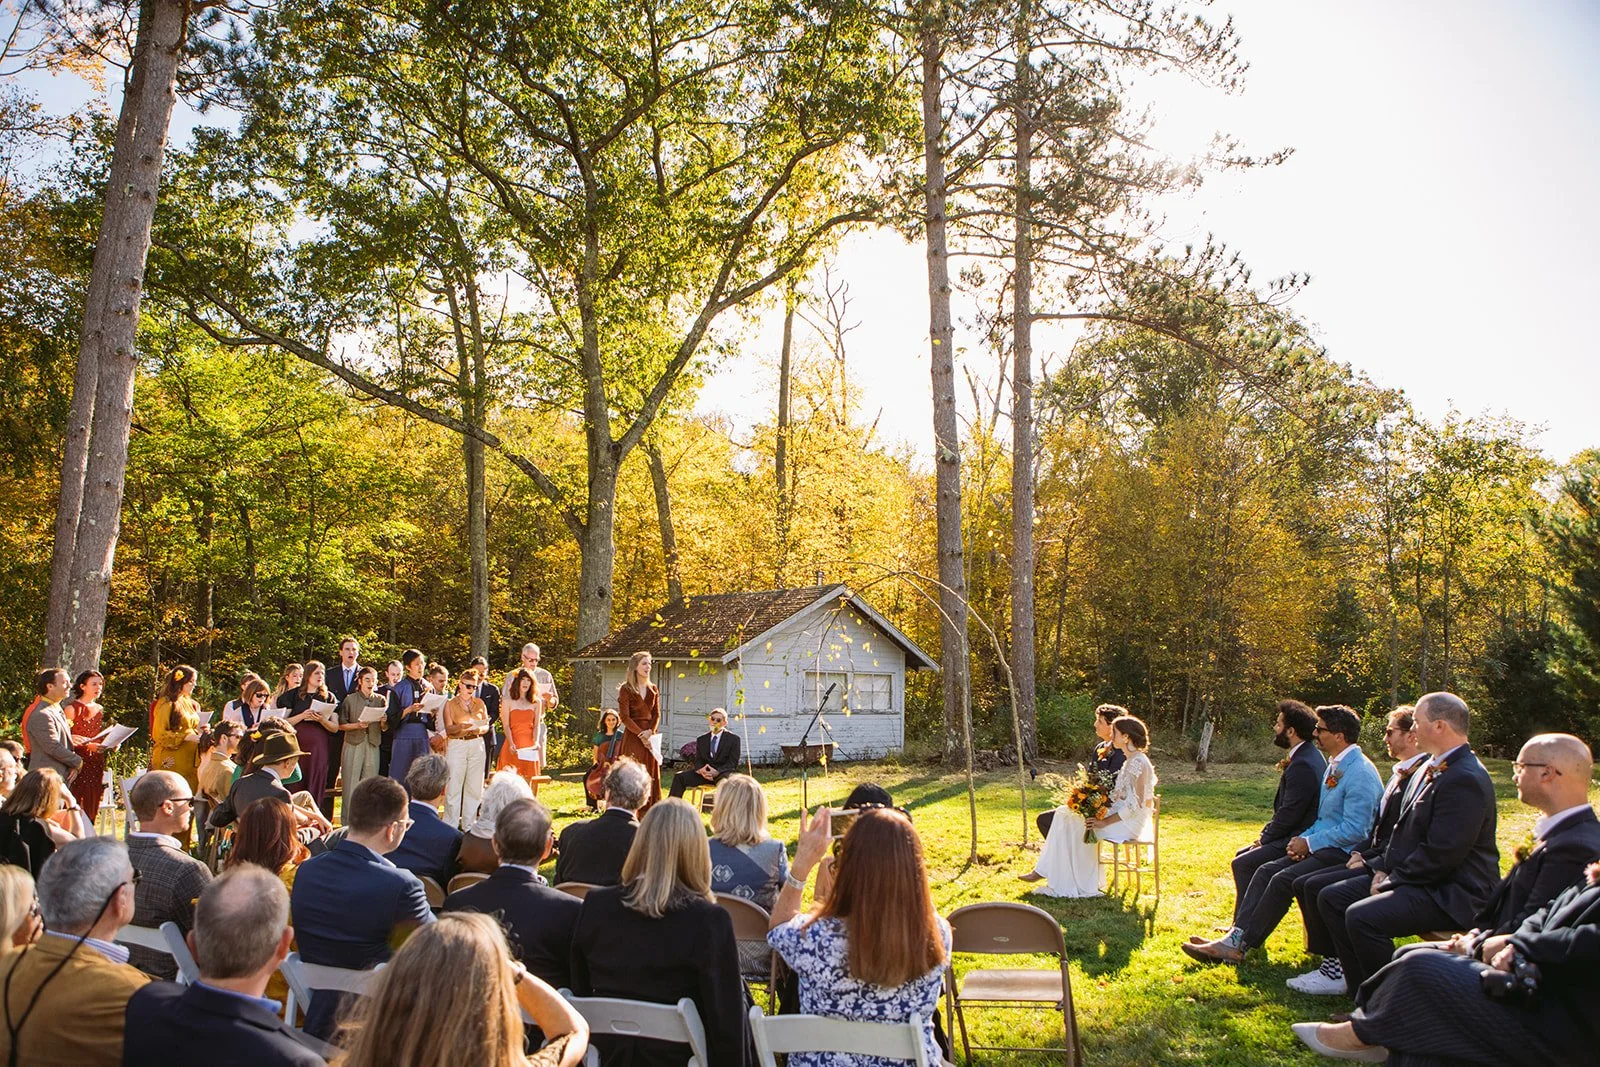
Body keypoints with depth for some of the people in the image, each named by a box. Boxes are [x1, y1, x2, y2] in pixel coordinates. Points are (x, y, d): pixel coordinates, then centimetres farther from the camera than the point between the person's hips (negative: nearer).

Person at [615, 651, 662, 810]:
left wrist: (650, 732, -9)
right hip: (632, 736, -5)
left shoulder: (653, 689, 12)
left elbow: (657, 714, 8)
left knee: (651, 776, 4)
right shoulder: (626, 689, -3)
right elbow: (624, 716, -9)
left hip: (650, 736, 5)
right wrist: (641, 734, -14)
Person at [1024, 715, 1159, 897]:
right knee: (1065, 813, 0)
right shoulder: (1130, 760, 13)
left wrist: (1105, 822, -21)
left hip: (1129, 822, -9)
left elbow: (1135, 805, -22)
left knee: (1075, 824, -15)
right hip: (1122, 816, 9)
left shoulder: (1138, 763, -18)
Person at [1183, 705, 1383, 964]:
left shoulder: (1360, 773, -16)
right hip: (1324, 846, 10)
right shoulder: (1334, 766, 16)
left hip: (1344, 853, -10)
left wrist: (1309, 843, -14)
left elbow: (1354, 830, -21)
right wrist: (1303, 838, 4)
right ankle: (1235, 936, -16)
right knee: (1266, 870, -7)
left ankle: (1239, 946, -18)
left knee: (1283, 880, -24)